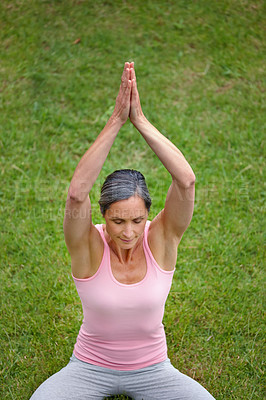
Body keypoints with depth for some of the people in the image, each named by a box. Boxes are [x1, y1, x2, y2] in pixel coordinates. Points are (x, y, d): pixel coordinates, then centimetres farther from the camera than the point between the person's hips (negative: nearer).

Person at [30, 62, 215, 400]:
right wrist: (116, 120, -41)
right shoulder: (89, 246, -20)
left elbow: (186, 181, -33)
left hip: (151, 368, 1)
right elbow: (77, 194, -40)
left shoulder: (161, 240, -16)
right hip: (90, 368, -1)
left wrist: (140, 120, -36)